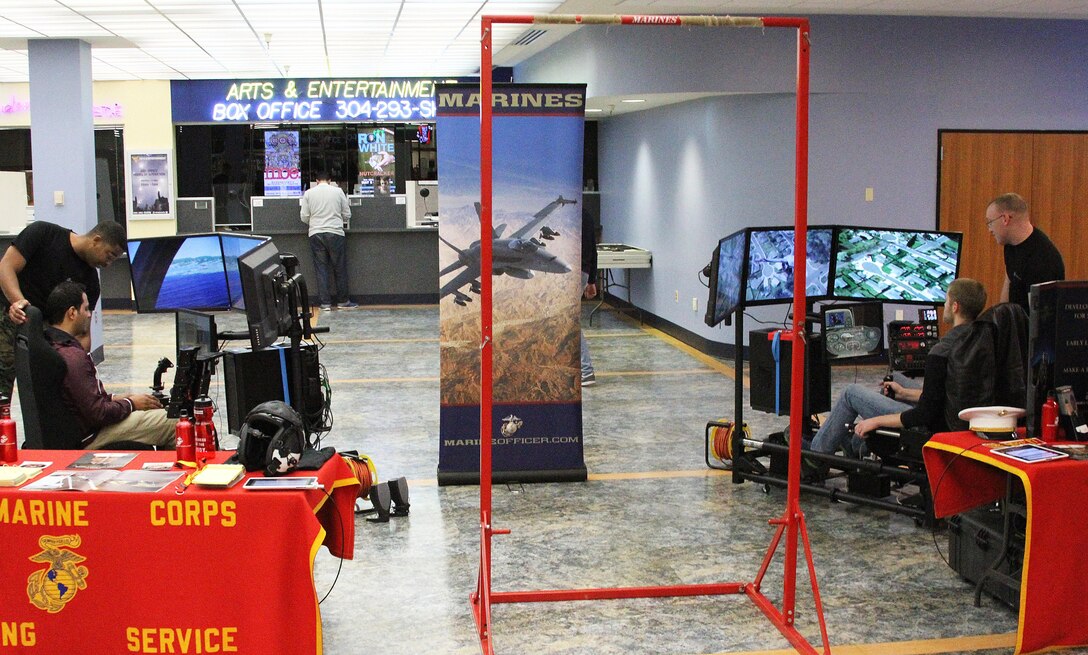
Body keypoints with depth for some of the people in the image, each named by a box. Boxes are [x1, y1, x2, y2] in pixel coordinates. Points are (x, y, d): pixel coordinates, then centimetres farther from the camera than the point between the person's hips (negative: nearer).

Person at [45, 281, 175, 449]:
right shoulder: (72, 357, -27)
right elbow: (98, 413, -24)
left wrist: (113, 398, 10)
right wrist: (130, 403, -8)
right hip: (89, 438, -10)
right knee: (173, 422, -6)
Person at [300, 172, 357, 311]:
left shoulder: (309, 193, 4)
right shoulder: (338, 191, 2)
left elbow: (304, 217, 4)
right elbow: (347, 215, 5)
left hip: (316, 234, 1)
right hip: (335, 233, -1)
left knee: (321, 269, 5)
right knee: (340, 268, 8)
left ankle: (325, 303, 5)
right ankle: (342, 301, 13)